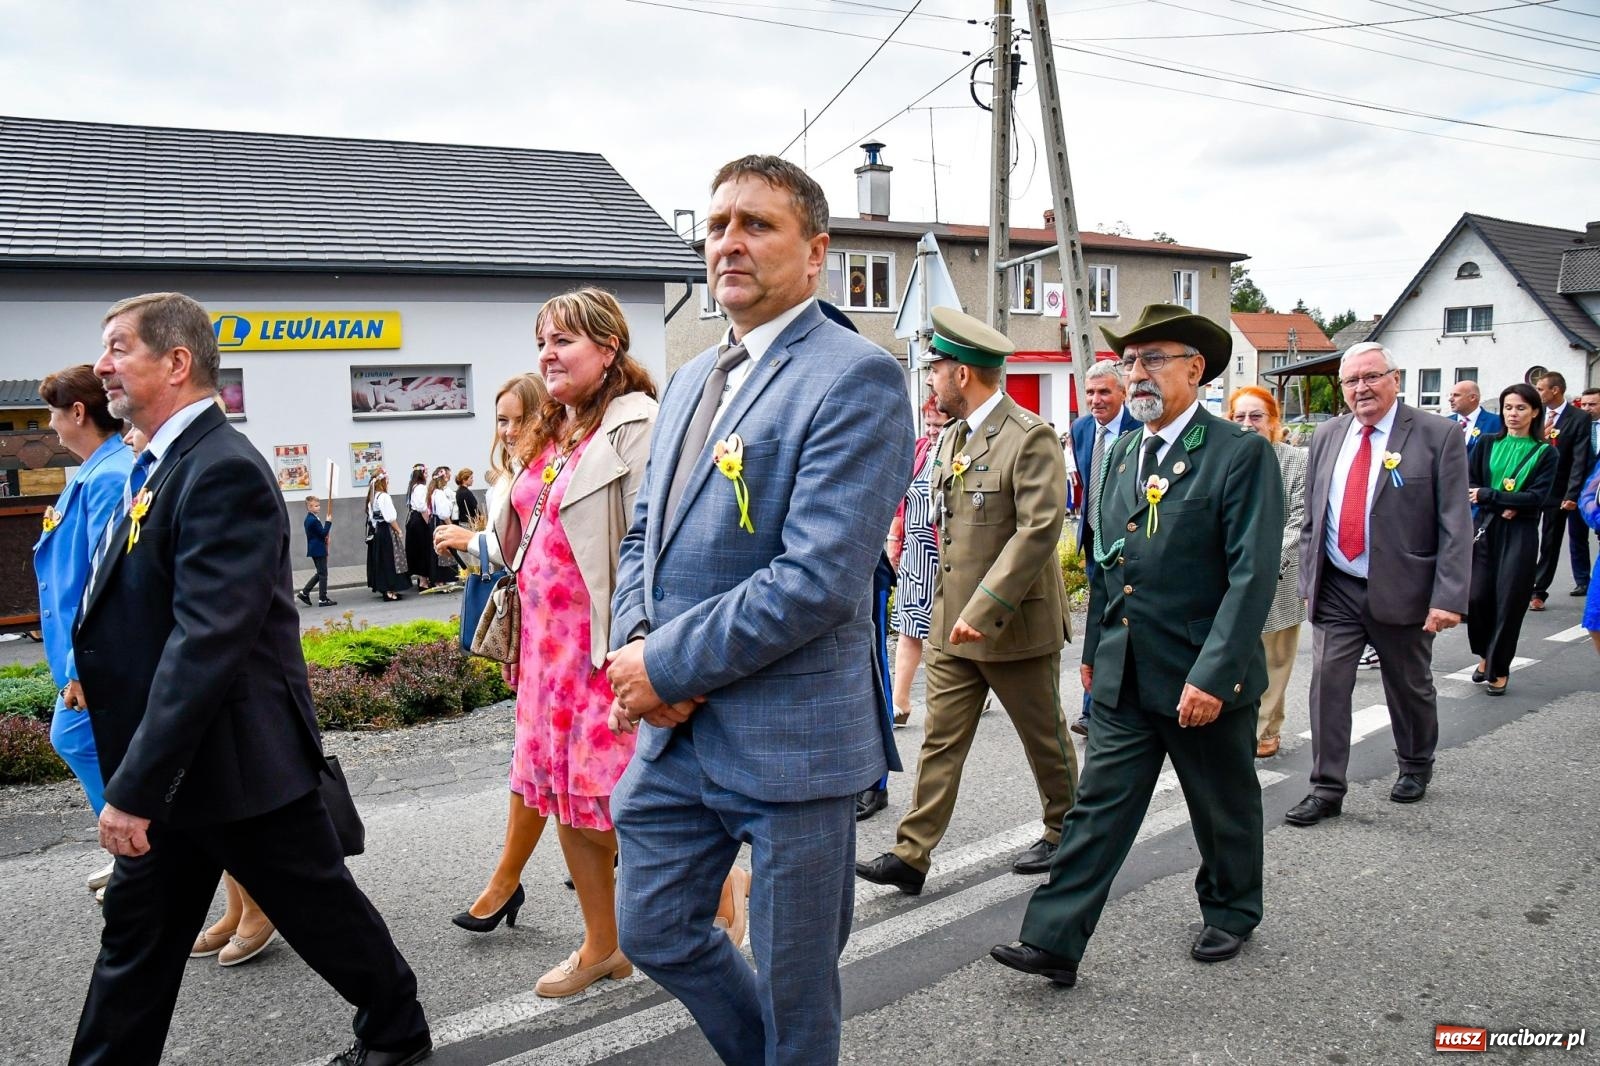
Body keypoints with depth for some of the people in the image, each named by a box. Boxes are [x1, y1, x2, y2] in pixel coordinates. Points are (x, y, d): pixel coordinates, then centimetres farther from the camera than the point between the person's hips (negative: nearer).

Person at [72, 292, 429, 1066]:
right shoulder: (161, 466, 9)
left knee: (321, 910, 11)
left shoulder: (224, 471, -22)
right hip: (172, 767, 9)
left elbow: (207, 643, -28)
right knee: (135, 937, 15)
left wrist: (134, 784, -27)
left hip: (238, 762, -9)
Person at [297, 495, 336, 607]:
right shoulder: (314, 520, -20)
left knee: (320, 573, 18)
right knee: (323, 574, -3)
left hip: (314, 550, 10)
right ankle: (323, 599, 1)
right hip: (319, 550, -10)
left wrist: (324, 538, 5)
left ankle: (304, 593, 17)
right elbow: (323, 533, -20)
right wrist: (328, 522, -14)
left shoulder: (309, 519, 12)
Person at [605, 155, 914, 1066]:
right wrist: (637, 641, -4)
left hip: (791, 739, -7)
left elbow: (819, 575, -23)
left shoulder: (856, 377, -14)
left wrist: (670, 662, -16)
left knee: (795, 984, 11)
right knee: (655, 931, 21)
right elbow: (646, 534, 16)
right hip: (677, 728, 8)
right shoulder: (692, 379, 12)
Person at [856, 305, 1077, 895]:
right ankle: (912, 856, 9)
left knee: (1045, 737, 12)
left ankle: (1065, 834, 33)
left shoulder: (1030, 437, -16)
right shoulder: (953, 437, 11)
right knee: (940, 741, 6)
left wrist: (983, 609, -27)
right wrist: (952, 607, 13)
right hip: (953, 624, 7)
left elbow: (1040, 528, -24)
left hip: (1013, 623, -7)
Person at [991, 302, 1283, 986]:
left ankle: (1232, 913, 39)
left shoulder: (1241, 454, -12)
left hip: (1205, 679, -5)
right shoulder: (1123, 454, 9)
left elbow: (1253, 574, -18)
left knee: (1225, 811, 16)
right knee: (1098, 808, 4)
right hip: (1124, 679, 5)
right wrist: (1094, 649, 16)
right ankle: (1053, 942, 6)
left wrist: (1212, 674, -23)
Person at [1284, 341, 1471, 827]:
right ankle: (1327, 789, 6)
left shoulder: (1438, 436, -8)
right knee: (1327, 683, -3)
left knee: (1409, 687, 15)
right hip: (1336, 590, 3)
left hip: (1402, 590, -3)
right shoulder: (1328, 435, 6)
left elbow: (1455, 525, -11)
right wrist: (1308, 580, 7)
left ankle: (1416, 766, 40)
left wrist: (1448, 598, -17)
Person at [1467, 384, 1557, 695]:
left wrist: (1488, 495, -14)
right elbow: (1468, 485, 2)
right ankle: (1484, 655, 22)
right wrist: (1503, 504, -13)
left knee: (1509, 602, 0)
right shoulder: (1488, 444, 9)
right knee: (1477, 597, -3)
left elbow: (1537, 497, -9)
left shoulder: (1545, 453, 2)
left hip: (1520, 534, -2)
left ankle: (1499, 669, 14)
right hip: (1485, 529, 2)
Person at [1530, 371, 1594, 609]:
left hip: (1558, 492, -3)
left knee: (1550, 544, 5)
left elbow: (1579, 459, -11)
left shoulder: (1579, 418, -6)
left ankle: (1539, 592, 11)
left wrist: (1572, 495, -16)